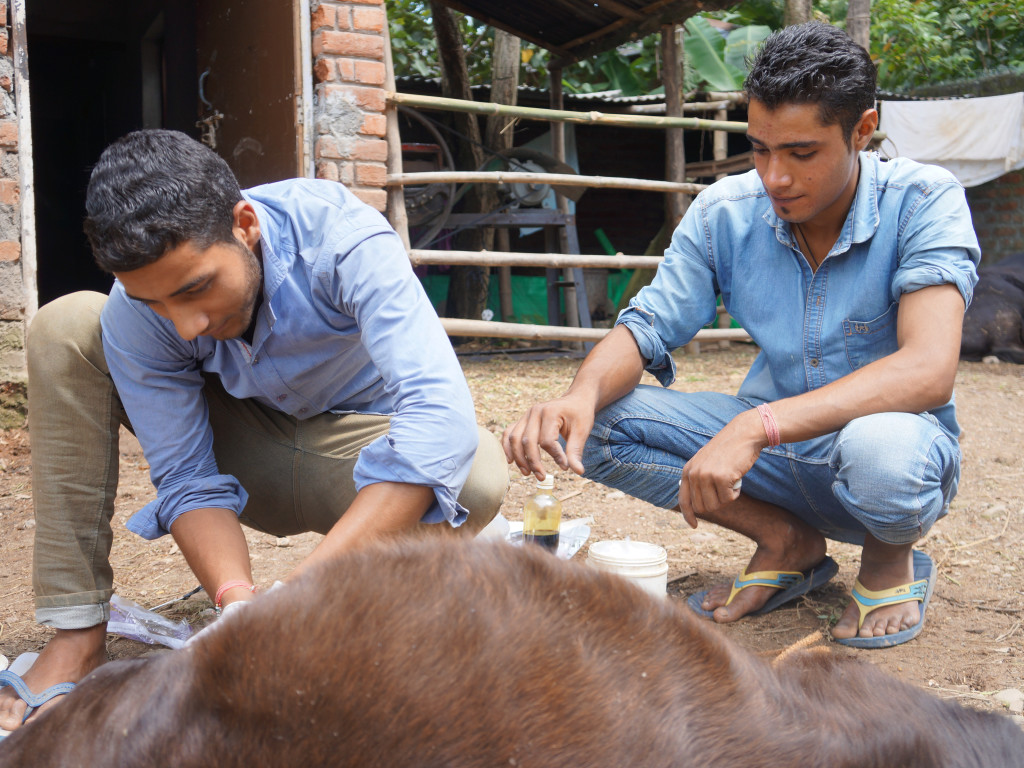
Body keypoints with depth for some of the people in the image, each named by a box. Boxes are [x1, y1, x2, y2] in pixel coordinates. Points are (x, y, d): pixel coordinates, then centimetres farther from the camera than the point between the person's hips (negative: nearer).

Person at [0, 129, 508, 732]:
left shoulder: (345, 241, -33)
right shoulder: (133, 313, -23)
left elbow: (440, 415, -44)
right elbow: (187, 479, -18)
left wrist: (303, 589, -51)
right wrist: (238, 598, -38)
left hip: (353, 442, -3)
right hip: (244, 447, 3)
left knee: (478, 475, -38)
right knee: (65, 328, -18)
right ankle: (80, 636, -15)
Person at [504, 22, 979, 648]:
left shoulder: (924, 202, -18)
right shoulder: (724, 213, -8)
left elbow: (929, 372, -31)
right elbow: (644, 330, -5)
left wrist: (759, 426, -44)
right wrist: (583, 395, -30)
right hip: (770, 443, 4)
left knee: (882, 447, -42)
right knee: (592, 423, -15)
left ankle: (892, 558, -3)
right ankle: (787, 541, -1)